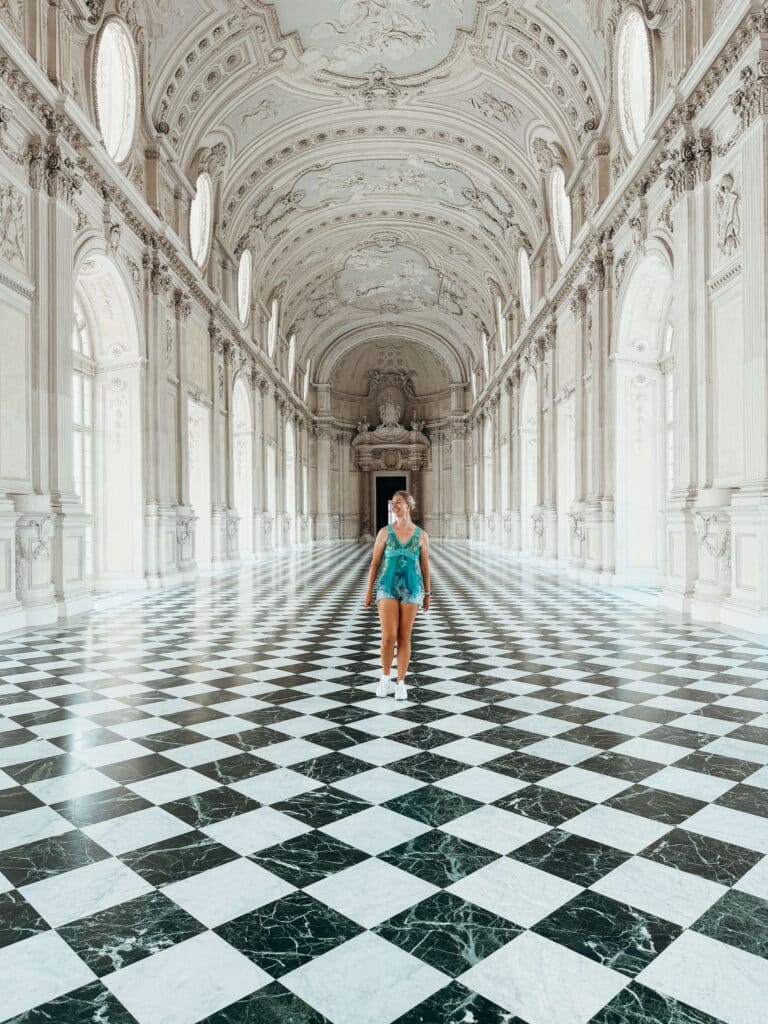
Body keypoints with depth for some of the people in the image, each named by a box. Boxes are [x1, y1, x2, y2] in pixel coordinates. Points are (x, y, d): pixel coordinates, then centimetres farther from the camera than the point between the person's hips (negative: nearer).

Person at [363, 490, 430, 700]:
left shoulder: (421, 535, 1)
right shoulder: (385, 532, -1)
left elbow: (425, 566, 8)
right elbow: (375, 562, 2)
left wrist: (427, 594, 10)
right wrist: (369, 591, 0)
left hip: (411, 589, 1)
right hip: (387, 588, 0)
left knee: (404, 637, 2)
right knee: (388, 636, -10)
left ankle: (400, 684, 12)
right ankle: (385, 678, 13)